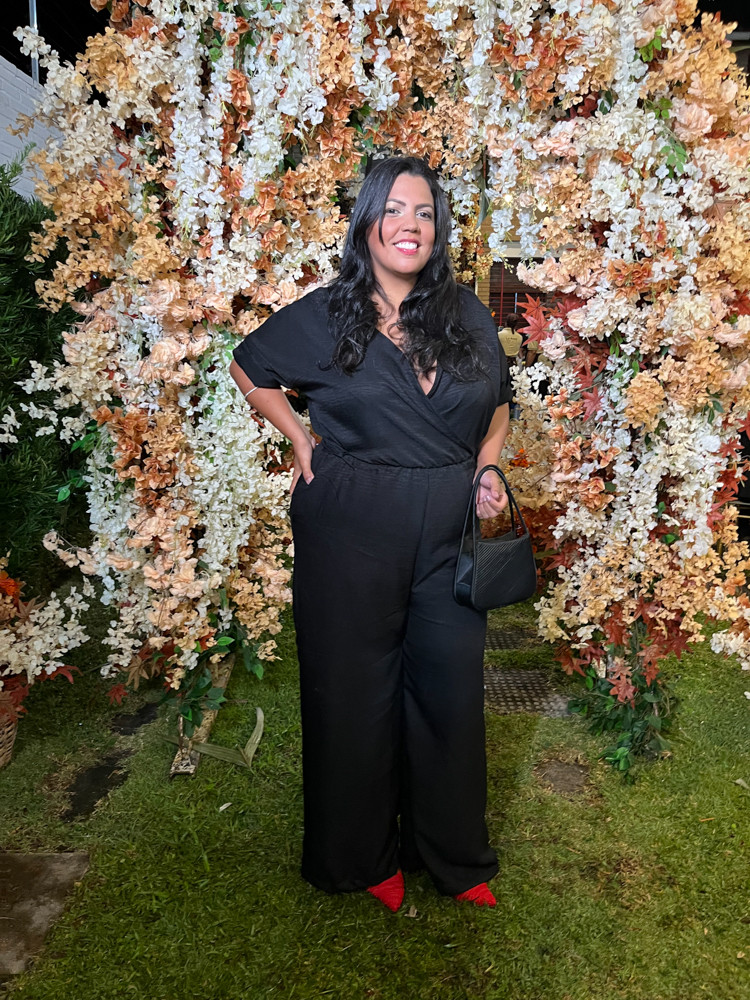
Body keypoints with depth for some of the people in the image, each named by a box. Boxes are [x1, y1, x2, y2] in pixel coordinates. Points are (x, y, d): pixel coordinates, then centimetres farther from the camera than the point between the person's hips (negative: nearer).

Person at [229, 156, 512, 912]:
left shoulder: (468, 317, 7)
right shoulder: (323, 316, 0)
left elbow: (497, 410, 18)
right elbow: (247, 368, 13)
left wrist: (488, 473, -1)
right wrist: (300, 440, 1)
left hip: (447, 535, 3)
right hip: (350, 533, -2)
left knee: (450, 693, 10)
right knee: (354, 693, 9)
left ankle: (452, 855, 34)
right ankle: (361, 855, 33)